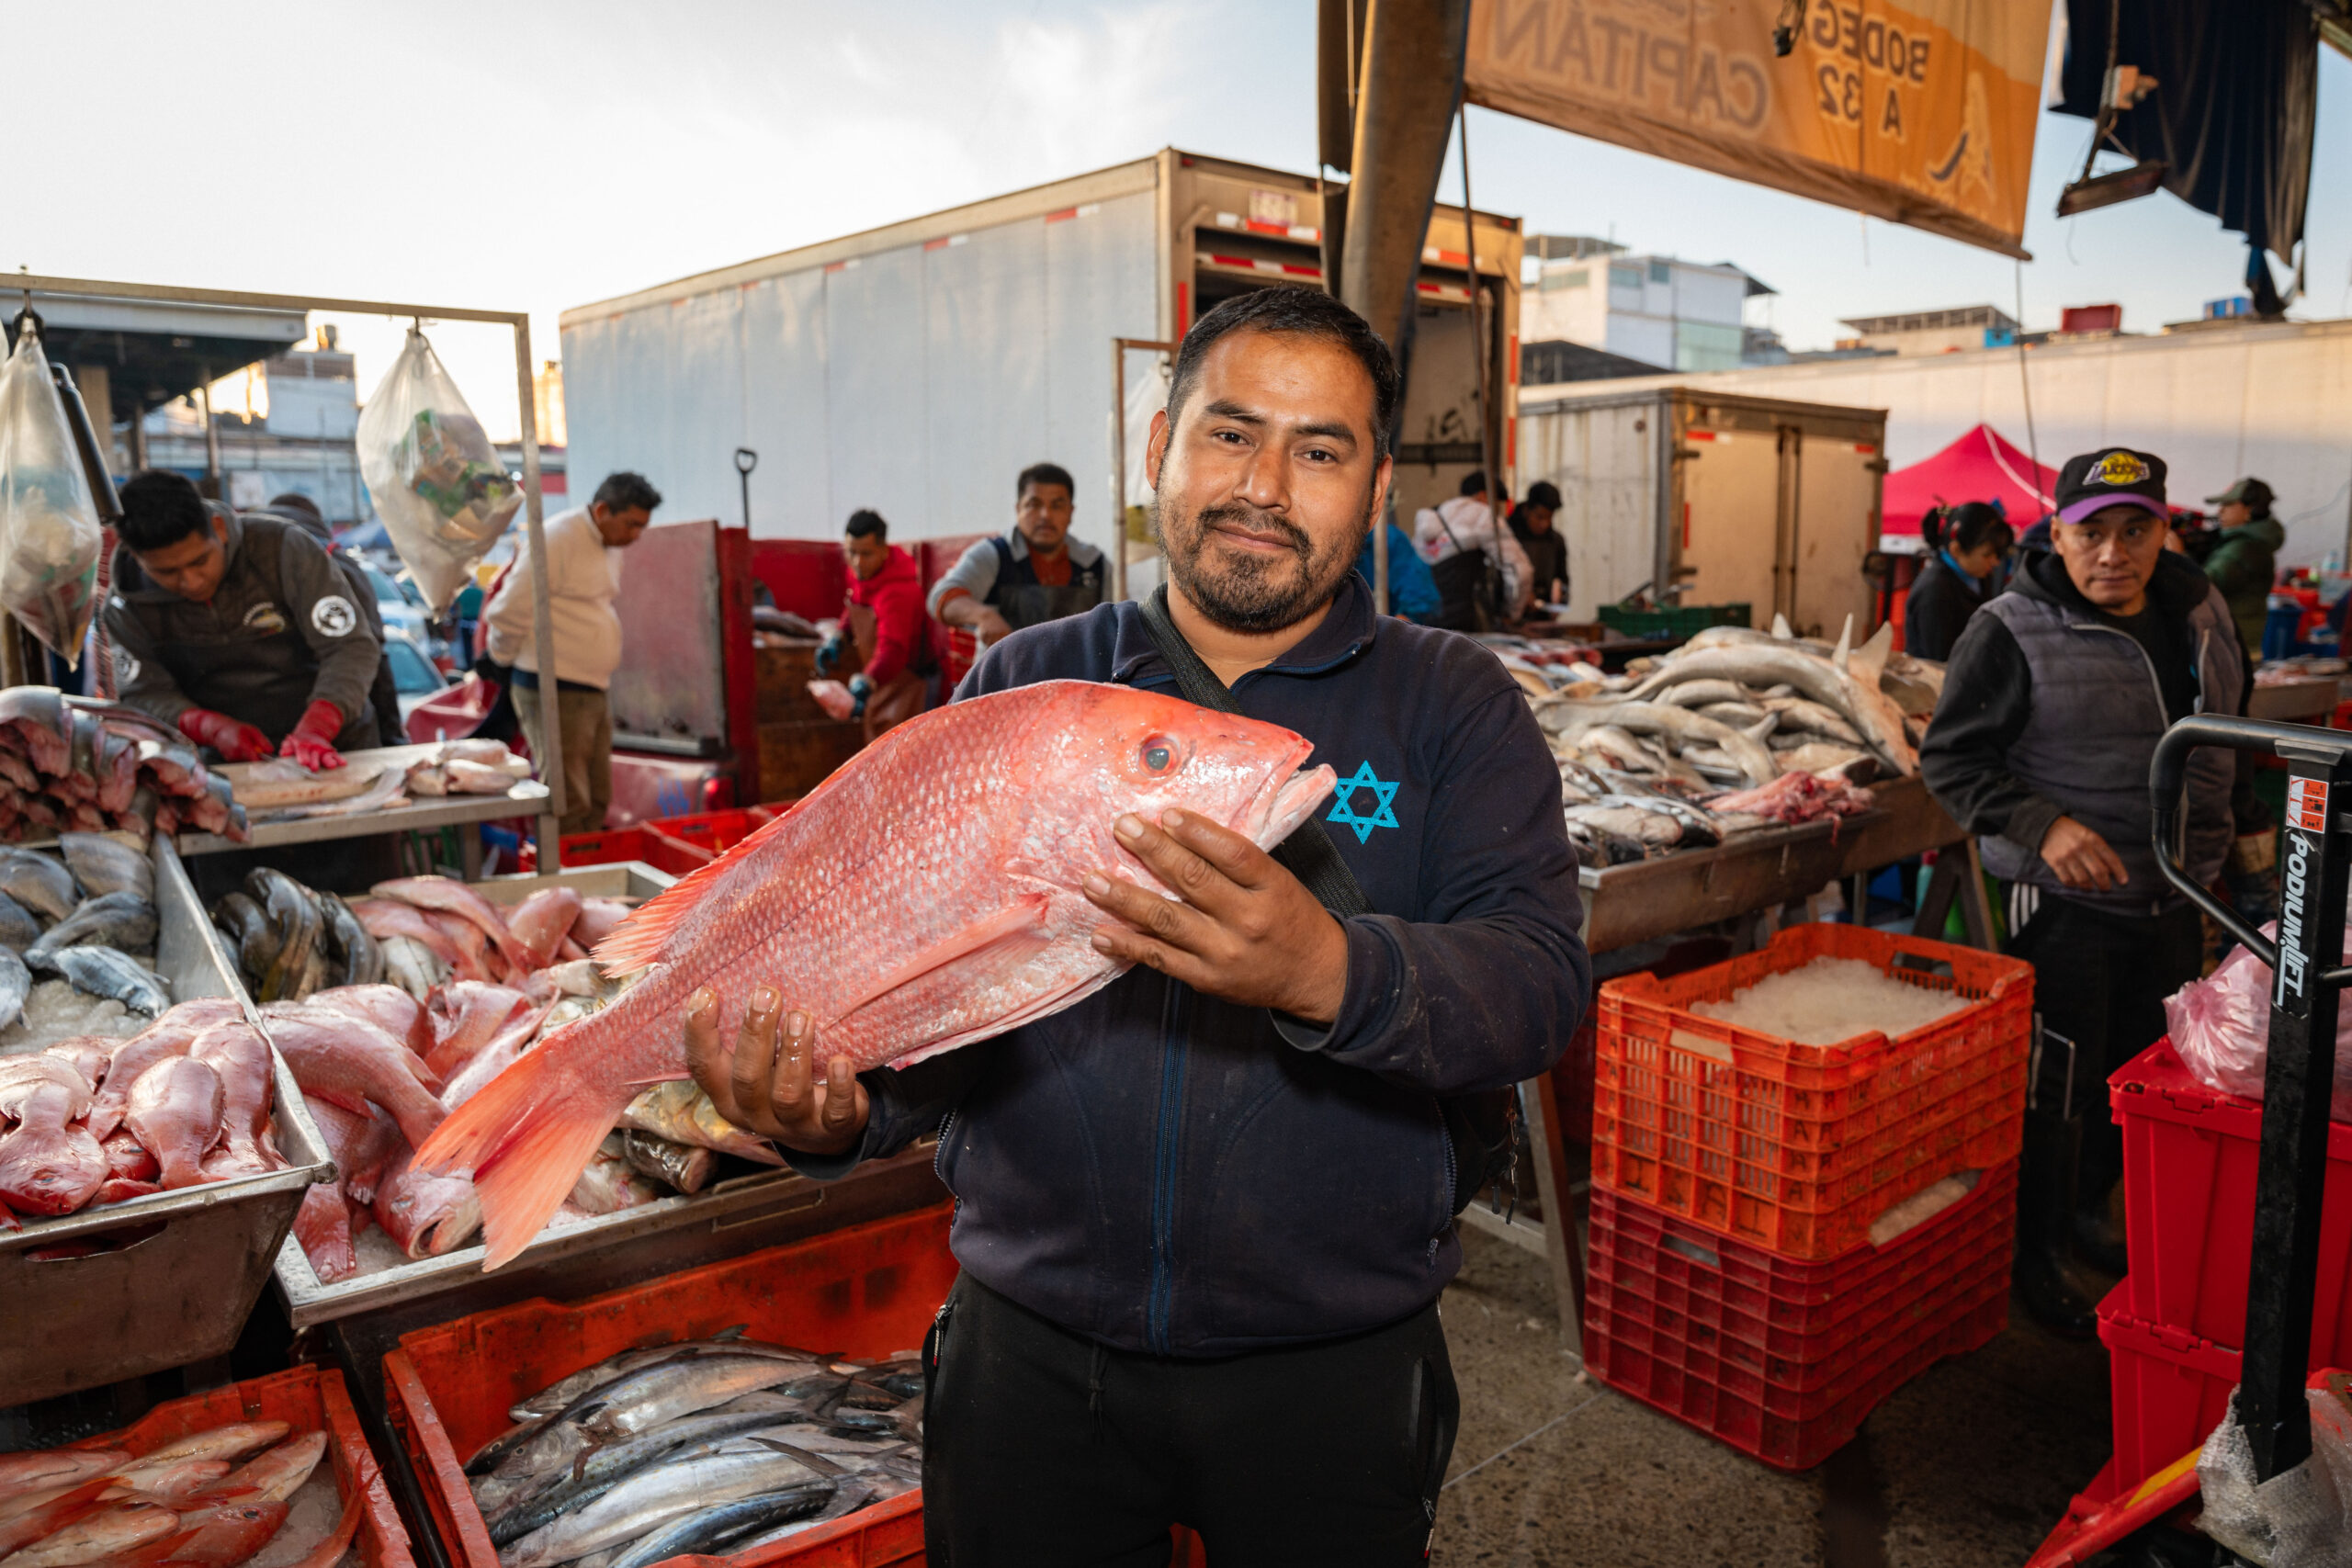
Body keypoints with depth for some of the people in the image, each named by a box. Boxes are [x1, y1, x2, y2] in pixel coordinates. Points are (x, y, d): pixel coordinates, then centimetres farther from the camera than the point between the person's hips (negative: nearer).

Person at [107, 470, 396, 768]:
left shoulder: (280, 547, -10)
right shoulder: (126, 607, -1)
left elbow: (352, 647, -13)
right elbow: (144, 695, -1)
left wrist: (314, 729, -28)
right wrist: (214, 728, -23)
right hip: (227, 767, 2)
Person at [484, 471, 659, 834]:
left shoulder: (610, 546, 14)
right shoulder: (557, 539, -15)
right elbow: (508, 613, -17)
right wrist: (504, 656, -1)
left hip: (594, 692, 9)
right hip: (556, 692, -9)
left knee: (597, 802, 12)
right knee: (567, 808, -7)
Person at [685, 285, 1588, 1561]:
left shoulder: (1453, 704, -4)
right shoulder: (1020, 688, 1)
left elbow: (1540, 978, -17)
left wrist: (1328, 975, -37)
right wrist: (839, 1113, -23)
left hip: (1330, 1361, -1)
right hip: (1031, 1344, 2)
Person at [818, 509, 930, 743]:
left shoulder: (898, 591, -29)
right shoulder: (860, 570, -1)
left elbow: (892, 650, -42)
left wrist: (865, 684, -57)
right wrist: (839, 639, 3)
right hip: (879, 679, 10)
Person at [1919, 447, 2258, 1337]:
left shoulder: (2200, 613, 5)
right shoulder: (2011, 632, -15)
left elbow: (2229, 734, 21)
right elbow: (1950, 757, -15)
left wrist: (2246, 818, 18)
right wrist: (2042, 824, -27)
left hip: (2176, 897, 7)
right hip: (2066, 903, -6)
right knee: (2056, 1087, 1)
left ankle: (2087, 1214, 39)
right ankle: (2034, 1254, 19)